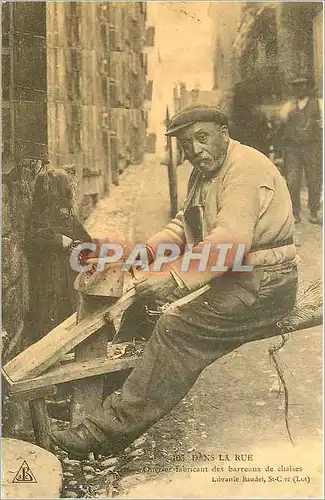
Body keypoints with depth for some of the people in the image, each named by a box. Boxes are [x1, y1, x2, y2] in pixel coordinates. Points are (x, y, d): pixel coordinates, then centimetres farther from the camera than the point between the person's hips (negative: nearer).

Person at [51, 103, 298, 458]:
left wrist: (173, 278, -31)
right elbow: (185, 225, 15)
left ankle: (110, 430, -22)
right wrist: (148, 250, -3)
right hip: (229, 277, 10)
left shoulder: (246, 169, -17)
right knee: (144, 292, 6)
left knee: (178, 326, -25)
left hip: (263, 285, -10)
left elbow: (230, 241, -28)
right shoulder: (203, 173, 15)